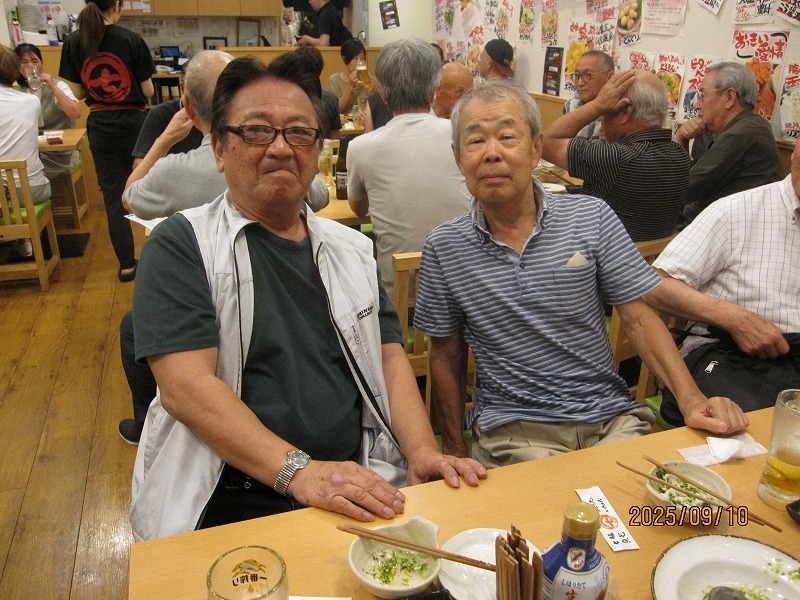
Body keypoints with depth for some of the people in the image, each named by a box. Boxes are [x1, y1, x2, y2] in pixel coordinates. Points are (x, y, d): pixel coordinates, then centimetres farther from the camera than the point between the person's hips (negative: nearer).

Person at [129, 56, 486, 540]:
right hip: (232, 504, -4)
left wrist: (422, 451, -7)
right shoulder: (183, 245, -2)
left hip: (361, 491, 5)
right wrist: (298, 470, -23)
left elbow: (390, 357, 10)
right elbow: (184, 385, -12)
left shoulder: (351, 249, 14)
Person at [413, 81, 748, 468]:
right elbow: (445, 356, 6)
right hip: (513, 428, -1)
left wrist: (692, 400, -12)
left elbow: (639, 319, 1)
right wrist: (455, 451, 6)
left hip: (609, 415, 2)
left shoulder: (592, 218, -1)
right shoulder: (443, 247, -2)